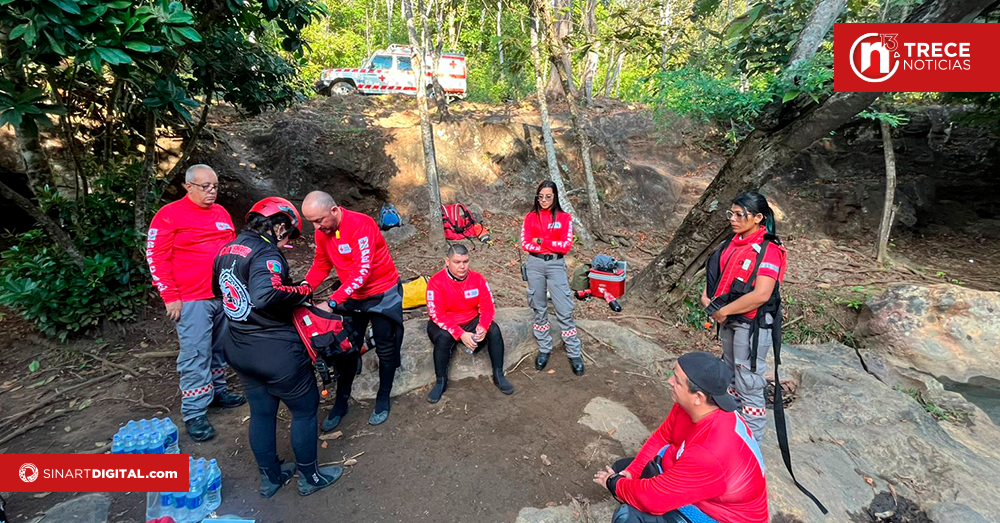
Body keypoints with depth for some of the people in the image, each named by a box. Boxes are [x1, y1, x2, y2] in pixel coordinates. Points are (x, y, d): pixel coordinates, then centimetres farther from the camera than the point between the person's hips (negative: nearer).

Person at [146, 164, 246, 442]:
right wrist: (170, 297, -11)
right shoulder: (170, 215, -6)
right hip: (192, 300, -6)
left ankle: (217, 391, 33)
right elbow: (156, 258, -8)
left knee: (220, 348, 16)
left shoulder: (221, 212, 12)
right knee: (195, 356, -1)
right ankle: (194, 413, 10)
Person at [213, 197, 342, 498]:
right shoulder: (265, 253, -22)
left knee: (261, 412, 22)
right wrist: (303, 291, -25)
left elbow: (218, 290, 22)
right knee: (305, 410, 12)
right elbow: (265, 295, -39)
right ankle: (310, 477, 28)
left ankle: (270, 478, 39)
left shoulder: (226, 251, 6)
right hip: (276, 352, -8)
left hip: (239, 351, 9)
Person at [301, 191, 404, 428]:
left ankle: (383, 399, 27)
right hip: (351, 296, 6)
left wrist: (331, 302, -37)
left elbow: (362, 271, -33)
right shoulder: (322, 231, -5)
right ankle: (341, 402, 28)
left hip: (381, 293, -5)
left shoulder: (361, 224, -27)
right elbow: (321, 265, 5)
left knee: (385, 349, 8)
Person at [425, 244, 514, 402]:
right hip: (445, 325, -3)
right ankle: (441, 381, -13)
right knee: (443, 337, -35)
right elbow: (437, 315, -23)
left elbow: (488, 306, -7)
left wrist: (483, 326, -28)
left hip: (471, 321, 3)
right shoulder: (436, 282, -19)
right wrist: (461, 334, -32)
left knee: (494, 329, -21)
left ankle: (498, 375, -5)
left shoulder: (477, 278, -8)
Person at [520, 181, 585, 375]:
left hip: (556, 265, -2)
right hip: (535, 264, 2)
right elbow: (525, 244, -4)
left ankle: (575, 354, 9)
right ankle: (544, 349, 23)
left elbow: (566, 245, -7)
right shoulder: (530, 217, 5)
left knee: (564, 311, -3)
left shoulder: (564, 218, 1)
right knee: (539, 309, 10)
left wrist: (541, 241, -8)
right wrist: (553, 246, -9)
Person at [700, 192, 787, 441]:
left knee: (748, 383, 3)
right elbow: (716, 272, 14)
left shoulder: (768, 250, -18)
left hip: (752, 325, -8)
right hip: (729, 321, 8)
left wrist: (724, 311, -18)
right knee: (731, 375, 22)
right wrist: (707, 297, -3)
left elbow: (761, 295, -26)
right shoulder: (733, 243, 4)